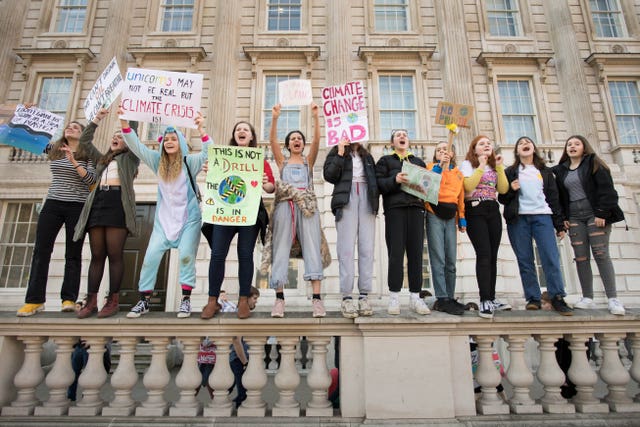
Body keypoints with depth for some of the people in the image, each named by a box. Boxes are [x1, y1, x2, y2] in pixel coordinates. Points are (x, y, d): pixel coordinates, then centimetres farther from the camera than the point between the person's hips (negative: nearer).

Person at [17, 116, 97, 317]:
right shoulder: (53, 149, 13)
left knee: (73, 254, 0)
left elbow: (91, 180, -10)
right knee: (41, 250, -1)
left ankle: (69, 299, 2)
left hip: (77, 207, -4)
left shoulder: (88, 155, 2)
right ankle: (34, 300, 4)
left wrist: (73, 162, -19)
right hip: (52, 204, 4)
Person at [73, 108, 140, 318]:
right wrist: (97, 119, 25)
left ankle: (113, 301, -3)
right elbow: (85, 141, 29)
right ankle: (91, 301, 4)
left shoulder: (130, 158, 16)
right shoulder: (102, 159, 31)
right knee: (97, 255, 2)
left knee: (115, 255, -7)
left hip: (118, 204, -5)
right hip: (98, 203, 5)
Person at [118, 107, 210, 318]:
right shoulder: (158, 161, 7)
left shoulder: (190, 162, -5)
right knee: (151, 256, -1)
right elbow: (137, 147, 4)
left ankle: (186, 299, 3)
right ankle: (144, 300, 10)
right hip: (164, 218, 4)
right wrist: (125, 124, -6)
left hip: (189, 218, -4)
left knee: (186, 255, -8)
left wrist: (201, 131, -30)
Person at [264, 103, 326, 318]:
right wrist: (275, 118, -8)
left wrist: (316, 117, -6)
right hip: (285, 205, 0)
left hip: (307, 205, 0)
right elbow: (272, 141, 5)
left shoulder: (308, 161, 21)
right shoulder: (282, 161, 20)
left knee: (312, 247, -11)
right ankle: (279, 298, -9)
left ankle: (316, 298, -16)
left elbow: (316, 141, 5)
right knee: (281, 248, -8)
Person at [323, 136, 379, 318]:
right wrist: (340, 154, -5)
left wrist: (375, 201, 4)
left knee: (367, 248, -4)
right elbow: (329, 175, -1)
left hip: (366, 198, 4)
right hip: (346, 199, -3)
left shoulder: (367, 156, 25)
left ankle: (364, 296, -1)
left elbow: (375, 179, 20)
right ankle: (346, 297, -8)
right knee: (346, 248, -9)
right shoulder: (336, 153, 15)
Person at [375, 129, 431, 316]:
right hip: (394, 208, -3)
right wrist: (394, 180, -16)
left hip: (416, 208, 3)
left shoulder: (419, 161, 26)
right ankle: (394, 298, -2)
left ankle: (415, 297, 5)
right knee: (396, 252, -7)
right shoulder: (385, 160, 15)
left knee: (416, 252, -1)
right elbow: (378, 184, 1)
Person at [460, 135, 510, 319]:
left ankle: (491, 298, 10)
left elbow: (503, 189, 6)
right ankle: (484, 301, -16)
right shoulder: (468, 164, 3)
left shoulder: (494, 166, 19)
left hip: (493, 211, 6)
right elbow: (468, 186, -15)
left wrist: (499, 167, 0)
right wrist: (481, 166, -12)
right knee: (484, 254, -16)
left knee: (492, 255, 4)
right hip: (475, 211, -6)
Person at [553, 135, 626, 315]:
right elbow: (560, 196, 12)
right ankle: (588, 298, 5)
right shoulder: (561, 170, 14)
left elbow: (606, 188, -6)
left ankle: (613, 299, -4)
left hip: (595, 214, -3)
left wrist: (602, 213, -15)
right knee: (581, 258, 0)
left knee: (601, 255, -9)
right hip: (574, 217, 4)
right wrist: (563, 217, 2)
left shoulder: (593, 163, 3)